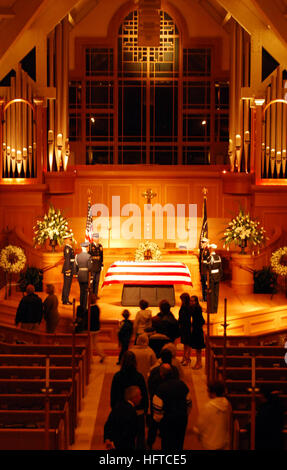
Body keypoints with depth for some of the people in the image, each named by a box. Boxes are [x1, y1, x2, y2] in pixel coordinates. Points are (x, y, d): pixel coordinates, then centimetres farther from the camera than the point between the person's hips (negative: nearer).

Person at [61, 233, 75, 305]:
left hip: (70, 268, 10)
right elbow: (67, 259, -20)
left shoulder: (70, 248, 15)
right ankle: (65, 300, 0)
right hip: (68, 269, -10)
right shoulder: (67, 248, -15)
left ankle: (65, 299, 22)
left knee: (67, 285, 14)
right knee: (67, 285, -5)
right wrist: (68, 270, -23)